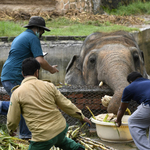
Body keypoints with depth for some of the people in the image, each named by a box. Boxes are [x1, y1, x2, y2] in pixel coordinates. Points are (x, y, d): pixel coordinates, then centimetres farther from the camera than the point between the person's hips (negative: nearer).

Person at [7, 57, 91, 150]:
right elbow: (66, 104, 8)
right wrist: (81, 116, 22)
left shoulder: (17, 93, -6)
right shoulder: (48, 86, 2)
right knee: (60, 140, 39)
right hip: (62, 128, 5)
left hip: (43, 136, -5)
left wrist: (11, 129, 24)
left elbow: (12, 120, 1)